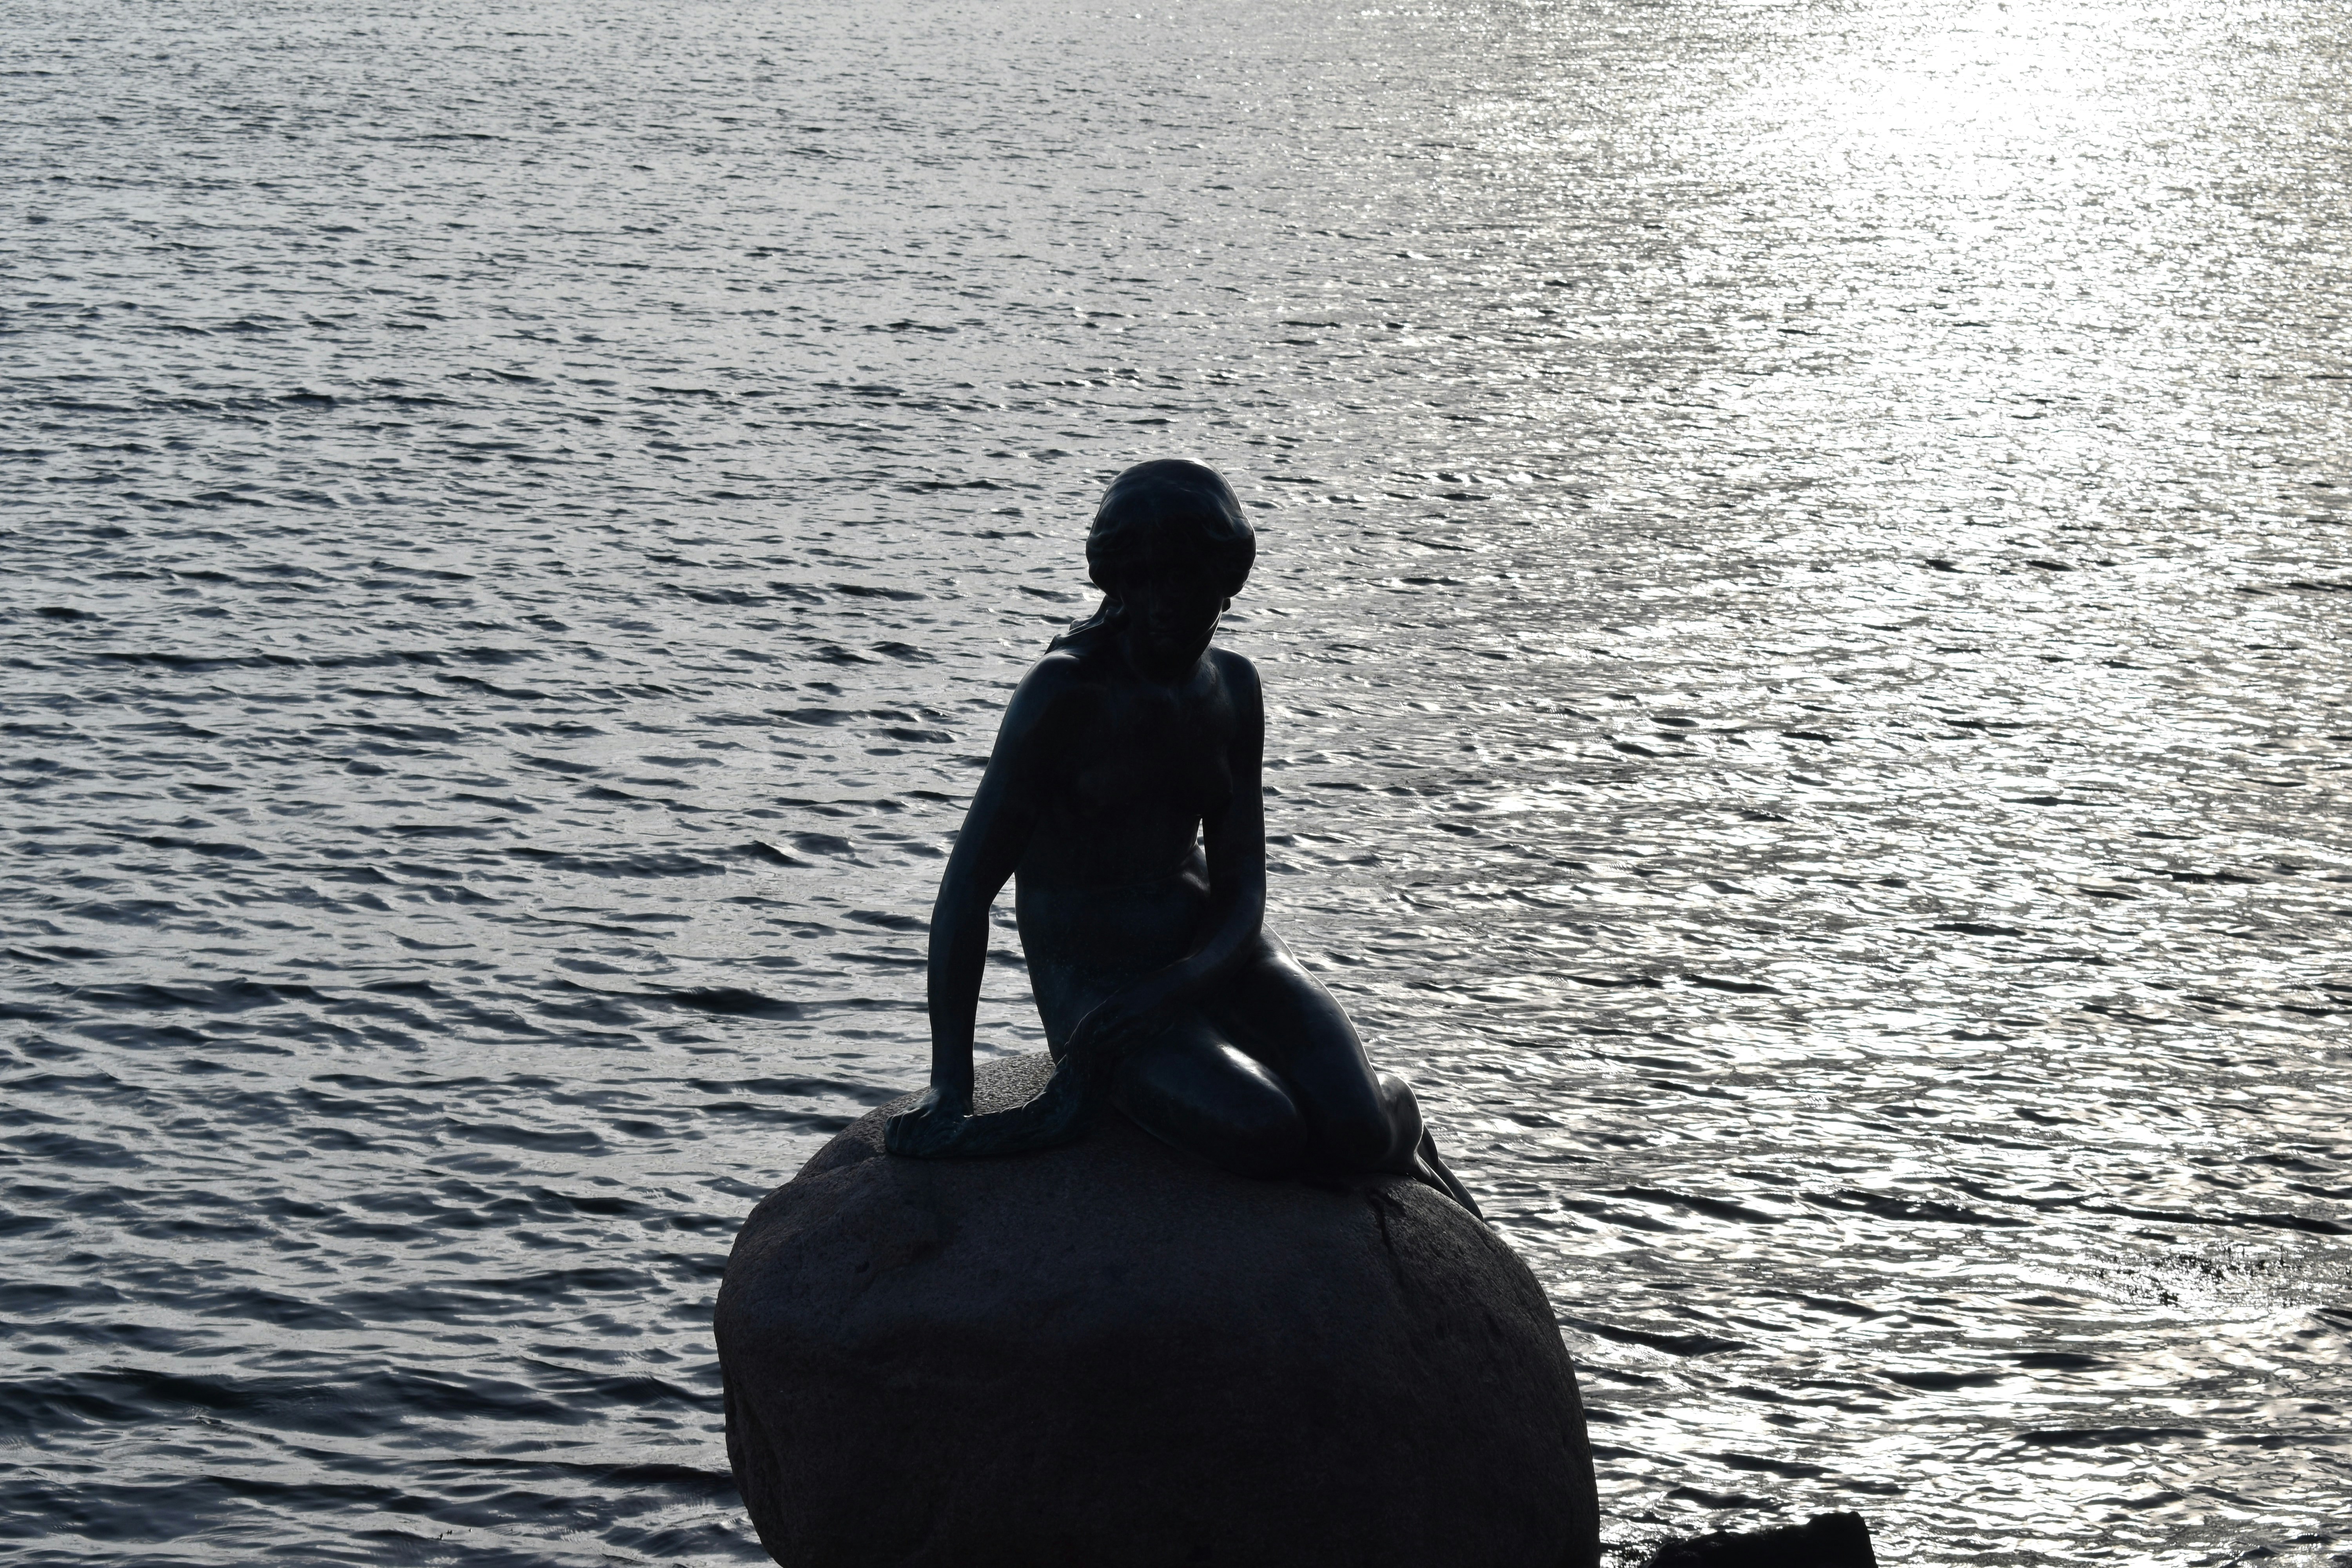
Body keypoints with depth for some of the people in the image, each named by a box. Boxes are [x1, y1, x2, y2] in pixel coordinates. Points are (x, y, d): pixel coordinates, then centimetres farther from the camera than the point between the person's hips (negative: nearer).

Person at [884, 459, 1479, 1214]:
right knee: (1263, 1133, -31)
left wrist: (1170, 988, -22)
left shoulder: (1232, 686, 4)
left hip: (1211, 948, 5)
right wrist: (950, 1086, -20)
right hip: (1095, 976, -5)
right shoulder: (1065, 691, -14)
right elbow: (968, 885, -15)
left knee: (1350, 1129, -22)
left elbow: (1243, 888, 0)